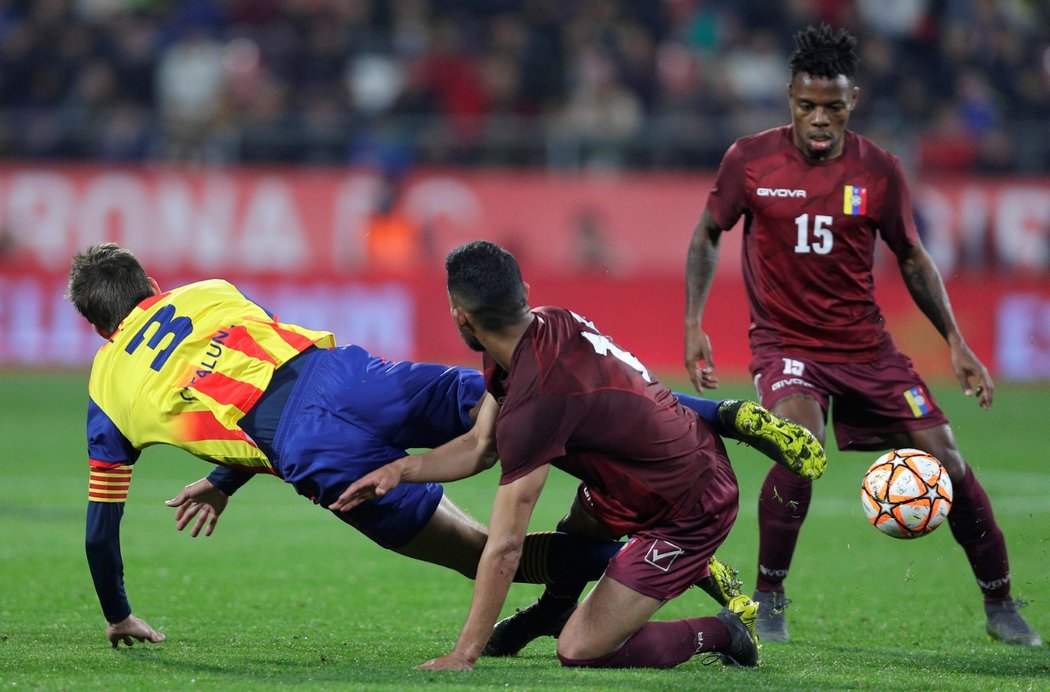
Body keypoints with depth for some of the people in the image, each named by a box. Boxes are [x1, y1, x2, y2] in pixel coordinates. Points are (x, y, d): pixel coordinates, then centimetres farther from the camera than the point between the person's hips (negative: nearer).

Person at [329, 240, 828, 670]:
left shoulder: (535, 398, -31)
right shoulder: (550, 324, -6)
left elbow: (504, 546, -29)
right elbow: (480, 447, 6)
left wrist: (464, 656, -25)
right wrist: (400, 470, -7)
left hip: (690, 517, -9)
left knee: (579, 652, -7)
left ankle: (720, 632, 7)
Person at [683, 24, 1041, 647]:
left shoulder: (880, 170, -5)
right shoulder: (750, 161, -7)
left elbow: (912, 257, 8)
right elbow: (708, 235, 8)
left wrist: (956, 342, 2)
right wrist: (694, 325, -2)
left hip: (865, 346, 2)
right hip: (785, 341, -2)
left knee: (946, 459, -4)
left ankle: (1001, 606, 14)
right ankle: (769, 598, -11)